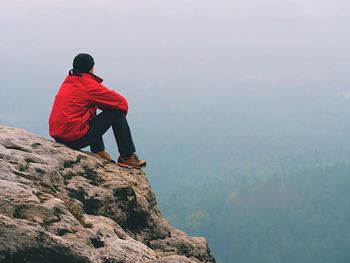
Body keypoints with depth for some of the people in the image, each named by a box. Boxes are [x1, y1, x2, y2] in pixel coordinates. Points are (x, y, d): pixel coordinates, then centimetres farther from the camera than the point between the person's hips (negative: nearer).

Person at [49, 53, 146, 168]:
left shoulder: (68, 81, 13)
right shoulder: (89, 85, -10)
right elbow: (121, 103, -3)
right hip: (76, 139, -8)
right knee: (117, 112, 1)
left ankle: (99, 152, 32)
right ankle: (127, 157, 6)